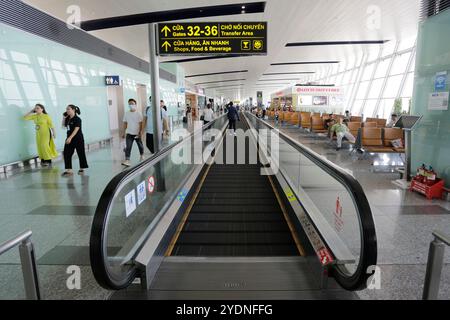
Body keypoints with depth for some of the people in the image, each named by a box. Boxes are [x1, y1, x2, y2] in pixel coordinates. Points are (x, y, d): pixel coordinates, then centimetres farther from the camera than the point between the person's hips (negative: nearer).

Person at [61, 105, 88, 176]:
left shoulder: (77, 119, -13)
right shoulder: (68, 119, 8)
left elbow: (76, 130, -20)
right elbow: (64, 126, 19)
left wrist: (70, 138, -28)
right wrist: (64, 117, 8)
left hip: (78, 139, -7)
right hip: (69, 139, 7)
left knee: (81, 153, 4)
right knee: (67, 154, 0)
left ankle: (82, 169, 19)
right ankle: (69, 170, 4)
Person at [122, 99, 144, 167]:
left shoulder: (138, 113, -5)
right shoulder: (126, 113, 3)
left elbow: (141, 123, -7)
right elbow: (125, 123, 7)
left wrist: (140, 132, -15)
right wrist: (124, 133, 5)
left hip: (137, 133, -1)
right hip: (129, 133, 1)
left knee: (140, 145, 16)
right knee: (128, 147, -9)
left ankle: (142, 155, 41)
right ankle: (127, 160, -14)